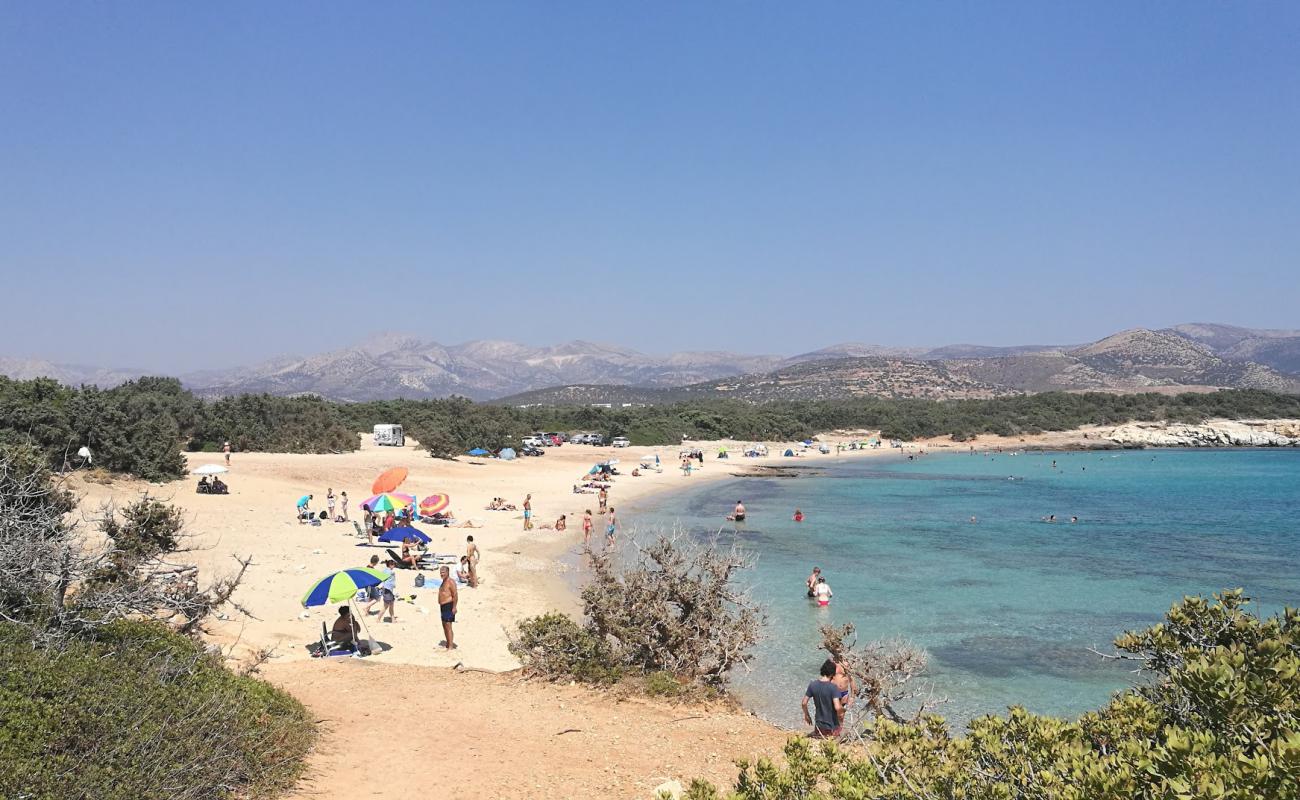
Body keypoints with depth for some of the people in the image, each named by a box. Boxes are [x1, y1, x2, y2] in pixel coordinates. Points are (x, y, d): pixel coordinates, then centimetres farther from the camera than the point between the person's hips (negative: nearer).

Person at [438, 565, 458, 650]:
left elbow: (455, 595, -20)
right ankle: (447, 644, 26)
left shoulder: (451, 582, -15)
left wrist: (454, 607, -23)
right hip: (443, 606, 11)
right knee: (444, 625, 16)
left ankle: (450, 646, -12)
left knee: (448, 626, -12)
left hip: (448, 606, -10)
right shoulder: (444, 581, 16)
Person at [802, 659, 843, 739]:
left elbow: (804, 703, 0)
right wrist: (842, 710, -5)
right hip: (832, 727, -5)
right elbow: (837, 707, -26)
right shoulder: (833, 687, -20)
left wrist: (806, 715, 16)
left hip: (819, 725, 5)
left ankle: (818, 735, 5)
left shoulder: (813, 685, -5)